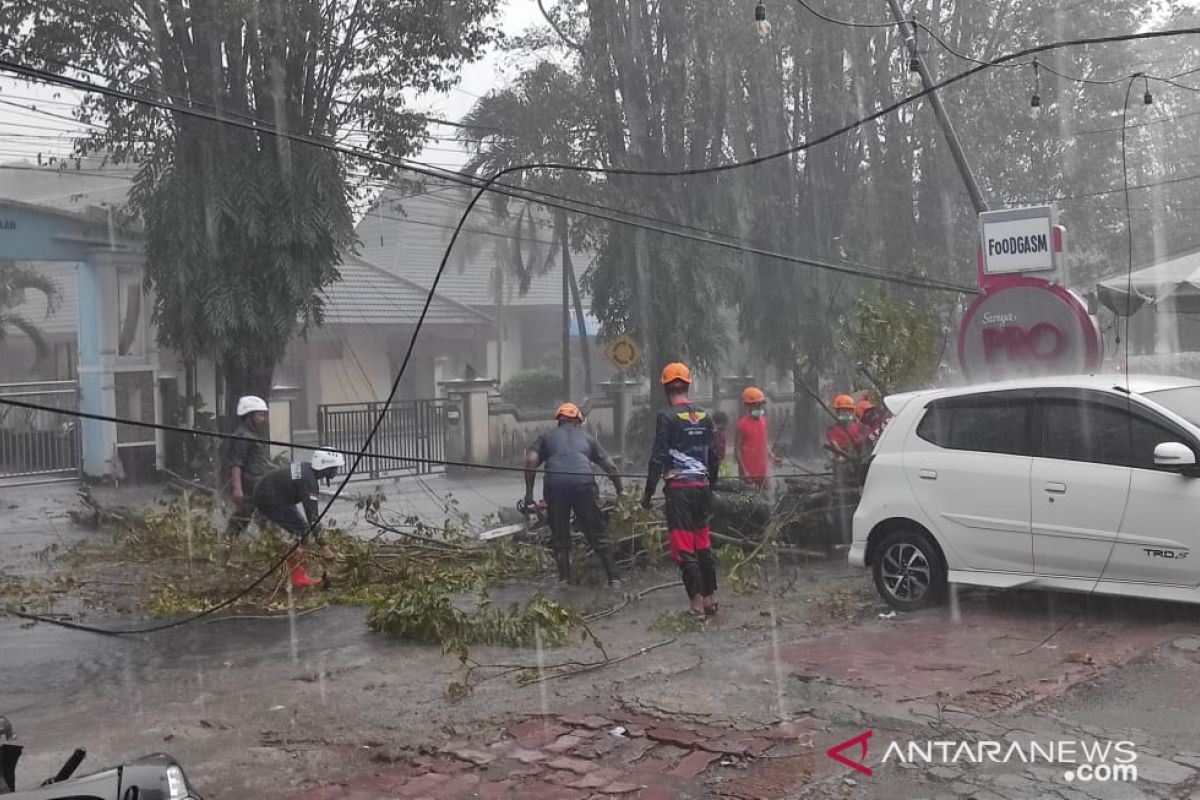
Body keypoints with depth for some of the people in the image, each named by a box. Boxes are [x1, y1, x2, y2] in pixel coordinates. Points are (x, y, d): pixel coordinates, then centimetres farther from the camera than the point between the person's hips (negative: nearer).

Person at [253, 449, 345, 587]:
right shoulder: (309, 481, -25)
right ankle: (299, 576, -10)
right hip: (270, 500, -10)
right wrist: (323, 546, -22)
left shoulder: (307, 467, 3)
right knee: (303, 532, -12)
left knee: (301, 530, 9)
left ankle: (300, 573, 10)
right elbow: (312, 515, -25)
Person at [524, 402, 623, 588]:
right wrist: (621, 492, 33)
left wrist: (529, 493, 10)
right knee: (598, 536, 9)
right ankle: (613, 579, 7)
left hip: (555, 484, 0)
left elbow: (531, 461, 8)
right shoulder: (587, 438, 28)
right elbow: (610, 466, 24)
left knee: (559, 537, 15)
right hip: (583, 482, 0)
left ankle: (564, 579, 10)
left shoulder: (547, 437, 26)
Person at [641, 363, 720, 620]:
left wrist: (648, 493, -6)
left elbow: (658, 458, -12)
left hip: (678, 488, -6)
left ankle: (697, 604, -3)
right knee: (704, 545, 15)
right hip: (702, 487, 6)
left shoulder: (667, 417, -10)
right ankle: (710, 599, 19)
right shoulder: (704, 416, 8)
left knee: (684, 549, -2)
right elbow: (713, 456, 13)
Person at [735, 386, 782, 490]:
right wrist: (744, 471, -17)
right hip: (749, 471, -7)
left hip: (763, 469, 7)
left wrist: (772, 457, 10)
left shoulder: (762, 420, 8)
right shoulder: (743, 424, -13)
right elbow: (737, 448, -12)